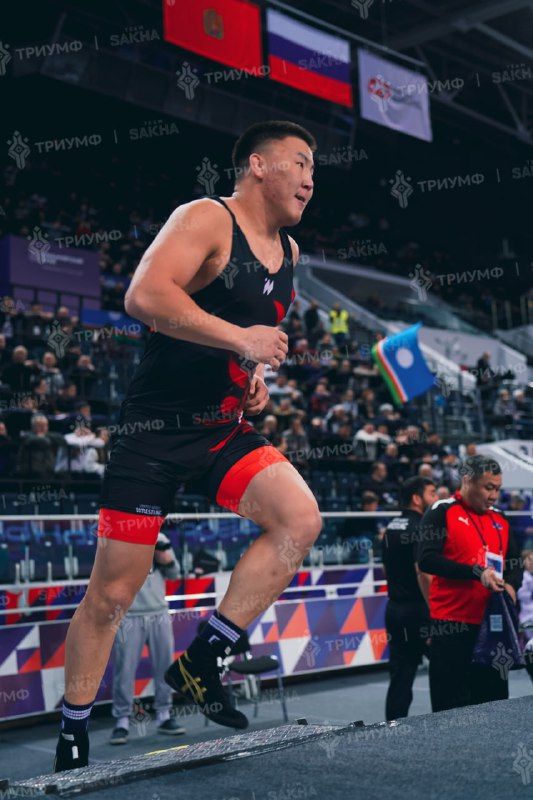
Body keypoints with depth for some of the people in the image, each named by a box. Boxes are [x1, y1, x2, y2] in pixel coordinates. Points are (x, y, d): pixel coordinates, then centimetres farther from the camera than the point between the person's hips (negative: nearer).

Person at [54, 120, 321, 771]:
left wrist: (256, 376, 10)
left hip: (225, 429, 7)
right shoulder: (206, 218, -11)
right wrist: (239, 338, -25)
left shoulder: (288, 252, 13)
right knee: (112, 592, -1)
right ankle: (71, 738, 19)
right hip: (155, 428, -6)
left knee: (300, 519, -18)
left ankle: (201, 662, -3)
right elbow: (143, 296, -27)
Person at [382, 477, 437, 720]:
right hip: (418, 609, -8)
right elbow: (423, 572, -21)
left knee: (400, 676, 8)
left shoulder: (391, 528, 13)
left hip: (394, 608, 8)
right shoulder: (420, 527, -13)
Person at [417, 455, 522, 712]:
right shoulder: (441, 512, -4)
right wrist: (476, 572, -20)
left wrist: (510, 585, -4)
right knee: (451, 706, -2)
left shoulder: (499, 519, 16)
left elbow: (515, 564, 20)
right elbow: (427, 559, -15)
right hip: (451, 624, -6)